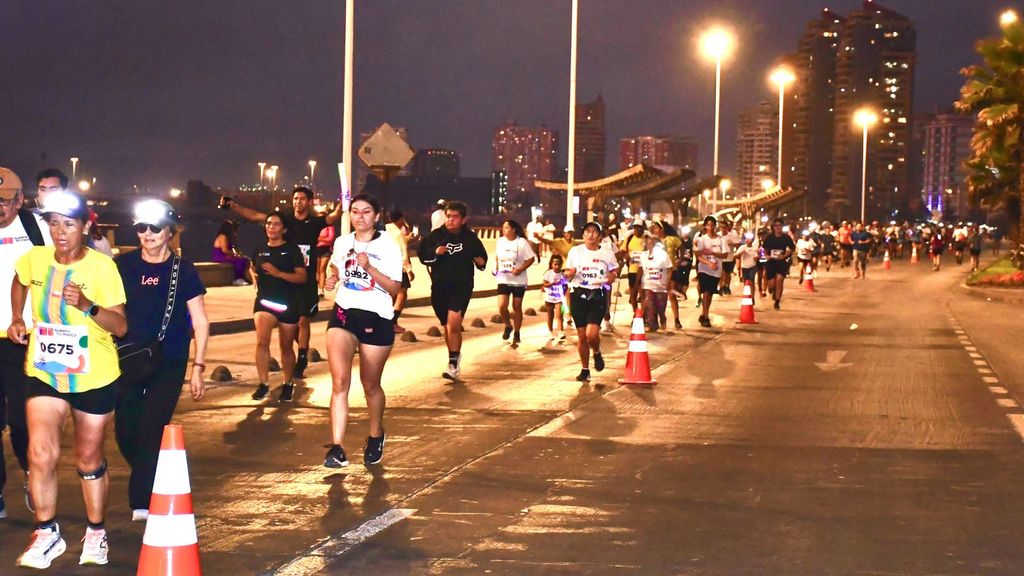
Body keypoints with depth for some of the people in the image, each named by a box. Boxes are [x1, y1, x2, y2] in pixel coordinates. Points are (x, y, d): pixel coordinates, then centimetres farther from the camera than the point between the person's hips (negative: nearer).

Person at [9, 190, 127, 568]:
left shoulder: (102, 266, -15)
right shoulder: (34, 259, -5)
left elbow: (120, 327, -17)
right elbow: (19, 282, 21)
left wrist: (87, 306, -32)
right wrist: (17, 319, 11)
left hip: (94, 377, -2)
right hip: (45, 373, 2)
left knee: (89, 459, 11)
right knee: (41, 453, -13)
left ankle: (96, 533, 30)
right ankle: (46, 534, 5)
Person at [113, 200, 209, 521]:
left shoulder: (183, 271, -2)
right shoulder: (123, 266, 2)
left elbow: (200, 322, 1)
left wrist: (198, 367, -4)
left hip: (169, 364, -2)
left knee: (151, 431, -9)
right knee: (126, 433, 1)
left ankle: (142, 502, 1)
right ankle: (150, 482, 29)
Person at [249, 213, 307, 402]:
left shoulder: (292, 250, -4)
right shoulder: (260, 250, 7)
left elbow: (302, 277, -10)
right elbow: (253, 268, 29)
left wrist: (277, 273, -21)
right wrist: (254, 275, 5)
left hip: (288, 304, -2)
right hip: (264, 301, 2)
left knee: (286, 347, 9)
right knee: (262, 341, -19)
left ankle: (288, 384, 27)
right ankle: (263, 384, -13)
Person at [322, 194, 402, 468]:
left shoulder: (388, 247, -5)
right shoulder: (342, 243, 6)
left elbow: (394, 289, -9)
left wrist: (369, 267, -22)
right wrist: (332, 278, 3)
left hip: (376, 319, -2)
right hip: (343, 313, 2)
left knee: (370, 385, 12)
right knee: (339, 381, -15)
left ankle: (375, 437, 38)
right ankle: (337, 448, -19)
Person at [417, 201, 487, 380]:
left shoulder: (471, 238, 2)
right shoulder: (436, 236, 1)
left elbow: (481, 256, 16)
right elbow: (422, 255, 3)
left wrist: (481, 261, -6)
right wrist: (434, 252, -16)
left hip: (462, 286, -3)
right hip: (439, 286, 3)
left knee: (453, 324, -18)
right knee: (448, 326, 15)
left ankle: (453, 364, -16)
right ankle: (455, 356, 36)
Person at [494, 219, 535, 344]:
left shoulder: (521, 242, -11)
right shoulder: (500, 241, 3)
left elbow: (531, 258, -8)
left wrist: (520, 269, -21)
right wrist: (496, 268, 0)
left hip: (519, 280, -3)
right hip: (503, 279, 3)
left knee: (517, 307, 6)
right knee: (502, 306, -10)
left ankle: (516, 334, 20)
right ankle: (508, 326, 18)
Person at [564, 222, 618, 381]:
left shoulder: (607, 254, 5)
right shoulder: (575, 251, 6)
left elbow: (614, 270, 17)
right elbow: (567, 273, 10)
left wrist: (612, 276, -7)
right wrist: (570, 273, -13)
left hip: (598, 295, -1)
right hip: (578, 294, 1)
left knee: (592, 334, -17)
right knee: (581, 336, 4)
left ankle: (597, 353, 17)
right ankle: (585, 370, 18)